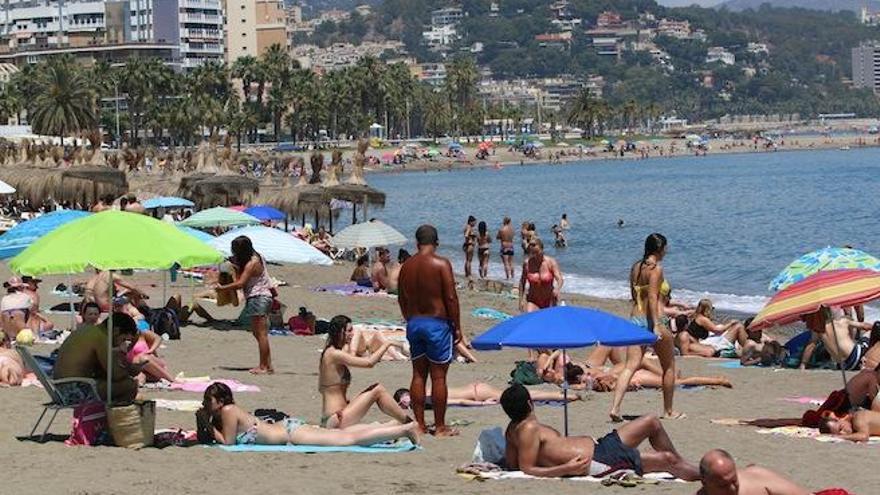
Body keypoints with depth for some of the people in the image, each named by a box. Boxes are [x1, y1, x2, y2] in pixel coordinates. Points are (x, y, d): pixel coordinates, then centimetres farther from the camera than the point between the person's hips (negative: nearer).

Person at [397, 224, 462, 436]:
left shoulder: (407, 266, 5)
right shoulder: (441, 264, -11)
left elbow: (402, 299, 12)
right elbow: (451, 298, -13)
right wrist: (457, 327, -5)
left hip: (414, 322, 5)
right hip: (437, 322, -5)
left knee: (418, 374, 11)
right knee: (438, 376, -1)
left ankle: (419, 424, 12)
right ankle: (440, 427, 3)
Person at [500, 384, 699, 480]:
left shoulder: (514, 428, 7)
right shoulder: (528, 430, -19)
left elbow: (512, 464, 11)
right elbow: (526, 469, -26)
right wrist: (565, 469, -32)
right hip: (596, 463, -11)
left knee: (652, 422, 17)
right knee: (666, 460, -12)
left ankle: (682, 465, 32)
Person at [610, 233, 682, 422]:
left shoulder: (635, 267, 13)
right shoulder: (656, 268, -10)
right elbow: (652, 297, -18)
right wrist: (657, 325, -22)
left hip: (635, 319, 7)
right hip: (654, 319, -7)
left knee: (630, 366, 0)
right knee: (669, 366, 12)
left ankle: (615, 407, -16)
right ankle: (668, 411, 20)